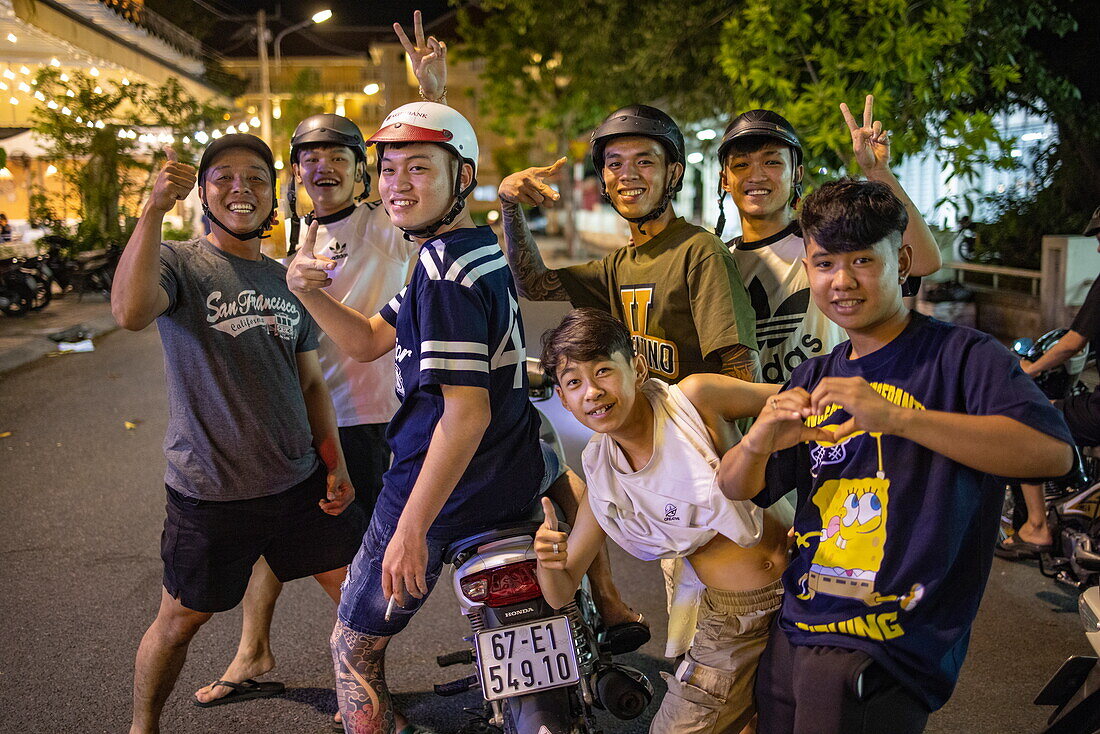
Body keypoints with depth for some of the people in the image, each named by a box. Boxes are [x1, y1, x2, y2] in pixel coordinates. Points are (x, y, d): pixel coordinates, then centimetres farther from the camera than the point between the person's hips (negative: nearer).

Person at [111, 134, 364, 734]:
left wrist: (335, 464, 7)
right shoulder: (179, 263, -7)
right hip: (210, 492, -5)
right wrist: (154, 210, -34)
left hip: (300, 481, 5)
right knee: (180, 619, 10)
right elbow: (131, 312, -31)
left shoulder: (286, 280, 10)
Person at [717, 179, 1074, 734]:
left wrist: (896, 417, -34)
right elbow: (736, 490, 11)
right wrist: (758, 442, -14)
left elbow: (1054, 452, -24)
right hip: (793, 633, 6)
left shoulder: (960, 355, -8)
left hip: (888, 650, -6)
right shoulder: (815, 378, 12)